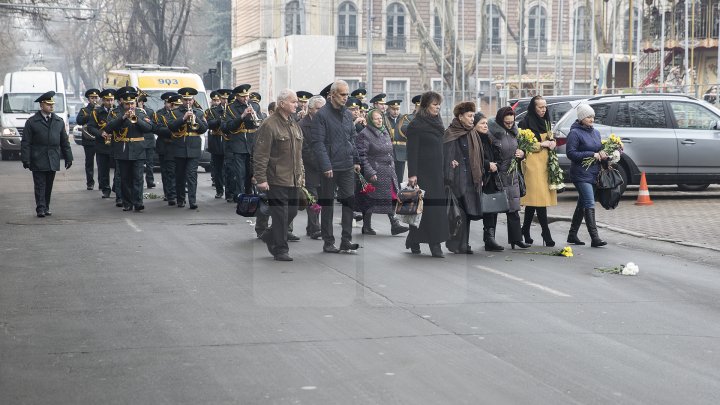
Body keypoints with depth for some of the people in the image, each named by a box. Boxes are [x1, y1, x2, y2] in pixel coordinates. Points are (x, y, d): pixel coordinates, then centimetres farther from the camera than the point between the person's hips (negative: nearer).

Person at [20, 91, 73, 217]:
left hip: (53, 161, 4)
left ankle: (46, 208, 16)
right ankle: (40, 209, -4)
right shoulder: (32, 122, -1)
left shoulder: (59, 122, 11)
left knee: (49, 186, 8)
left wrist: (68, 158, 11)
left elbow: (65, 142, 15)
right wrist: (25, 159, -10)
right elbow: (25, 143, -3)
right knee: (40, 185, -4)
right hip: (38, 161, -3)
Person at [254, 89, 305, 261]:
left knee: (292, 212, 11)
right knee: (280, 214, -5)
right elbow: (260, 155, -14)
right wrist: (261, 179, -17)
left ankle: (269, 237, 30)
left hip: (293, 180, 8)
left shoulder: (294, 124, 15)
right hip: (277, 180, -8)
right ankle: (280, 250, 4)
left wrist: (301, 174, 21)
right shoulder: (269, 125, -11)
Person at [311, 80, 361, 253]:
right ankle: (328, 242, 9)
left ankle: (346, 239, 8)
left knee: (349, 201, 2)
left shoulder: (347, 114, 12)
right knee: (327, 204, 3)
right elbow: (318, 142, -13)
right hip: (330, 167, -6)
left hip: (347, 167, 6)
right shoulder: (322, 115, -8)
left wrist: (356, 160, 12)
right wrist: (326, 166, -20)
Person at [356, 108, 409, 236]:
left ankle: (394, 224, 4)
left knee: (392, 197, 2)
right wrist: (370, 172, -19)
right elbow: (362, 156, -14)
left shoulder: (384, 132, 15)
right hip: (374, 172, -7)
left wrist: (392, 167, 18)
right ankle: (366, 227, 10)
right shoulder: (364, 134, -10)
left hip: (388, 172, 7)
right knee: (370, 200, -1)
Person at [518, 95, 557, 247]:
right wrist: (542, 144, -10)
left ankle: (525, 230, 14)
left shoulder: (545, 122, 19)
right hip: (533, 163, -8)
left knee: (534, 199, 7)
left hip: (545, 162, 8)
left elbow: (550, 138, 29)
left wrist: (552, 142, 6)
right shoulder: (526, 123, -6)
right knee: (539, 197, -13)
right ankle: (546, 233, -14)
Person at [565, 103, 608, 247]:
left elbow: (600, 149, 25)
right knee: (590, 205, -15)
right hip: (581, 174, -8)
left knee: (582, 205, 14)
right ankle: (594, 238, -18)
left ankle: (572, 235, 24)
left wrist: (603, 154, 1)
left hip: (593, 174, 8)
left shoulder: (595, 132, 15)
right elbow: (571, 153, -15)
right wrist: (592, 155, -18)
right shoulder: (575, 133, -8)